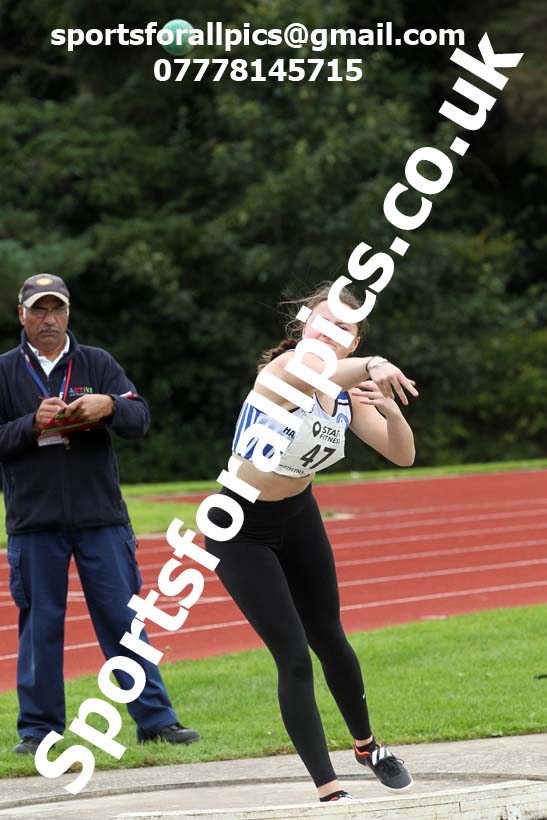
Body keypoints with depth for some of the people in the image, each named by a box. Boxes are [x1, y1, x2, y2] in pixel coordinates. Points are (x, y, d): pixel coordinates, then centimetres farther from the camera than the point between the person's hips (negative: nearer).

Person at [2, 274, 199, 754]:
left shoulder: (98, 364, 9)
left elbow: (140, 421, 0)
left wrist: (110, 406, -20)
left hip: (102, 518, 0)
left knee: (123, 620, 1)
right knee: (40, 626, 3)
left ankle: (155, 719, 5)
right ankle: (39, 729, 11)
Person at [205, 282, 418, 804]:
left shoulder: (349, 394, -5)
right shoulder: (284, 369, -27)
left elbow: (402, 455, -9)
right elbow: (318, 372, -51)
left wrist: (391, 410, -31)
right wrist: (371, 367, -73)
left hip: (298, 520, 7)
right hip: (241, 532, -7)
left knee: (329, 641, 21)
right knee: (294, 658, -11)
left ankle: (366, 746, 45)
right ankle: (328, 791, -6)